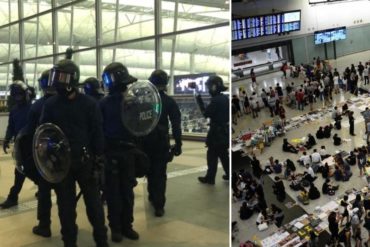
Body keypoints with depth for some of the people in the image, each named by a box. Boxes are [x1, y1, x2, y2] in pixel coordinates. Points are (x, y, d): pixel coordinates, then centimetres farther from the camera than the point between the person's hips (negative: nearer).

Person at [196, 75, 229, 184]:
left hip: (217, 131, -9)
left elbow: (206, 113, -16)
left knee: (212, 155, -1)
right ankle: (229, 174, 25)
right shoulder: (225, 98, 9)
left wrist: (200, 102, -10)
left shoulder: (216, 100, -19)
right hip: (225, 130, 9)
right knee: (224, 154, 19)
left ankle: (210, 178, 5)